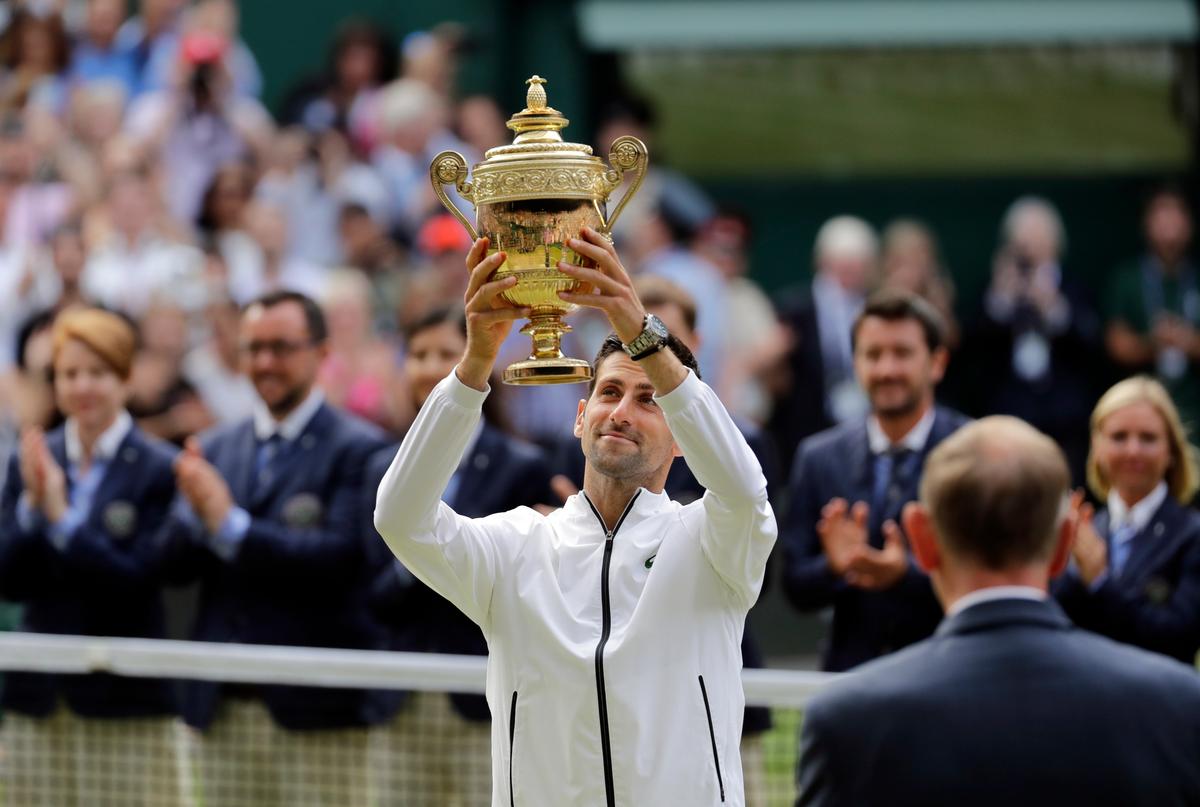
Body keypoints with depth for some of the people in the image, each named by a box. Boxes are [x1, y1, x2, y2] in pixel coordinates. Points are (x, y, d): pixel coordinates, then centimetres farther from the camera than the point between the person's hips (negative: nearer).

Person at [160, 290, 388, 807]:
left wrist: (231, 525, -21)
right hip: (224, 707, 6)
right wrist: (197, 515, -16)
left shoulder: (358, 450, -4)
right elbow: (175, 561, 6)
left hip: (316, 707, -5)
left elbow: (340, 556, -17)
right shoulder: (216, 449, 14)